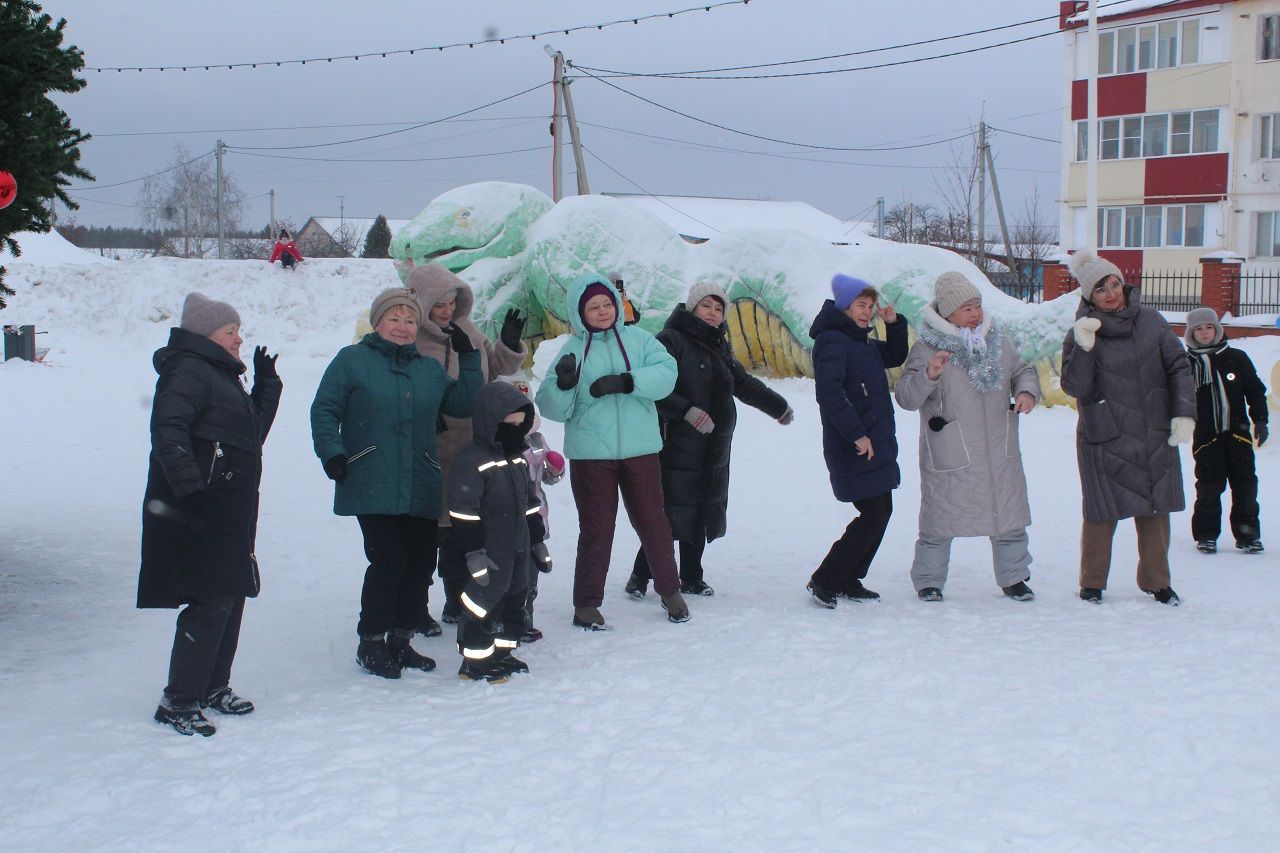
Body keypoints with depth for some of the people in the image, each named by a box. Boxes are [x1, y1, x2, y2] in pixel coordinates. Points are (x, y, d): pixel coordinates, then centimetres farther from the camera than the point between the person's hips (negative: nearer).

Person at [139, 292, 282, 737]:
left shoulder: (221, 375, 22)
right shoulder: (188, 372, -11)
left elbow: (251, 431, 29)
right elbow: (167, 432, -25)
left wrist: (266, 384, 27)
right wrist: (187, 482, -36)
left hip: (229, 512, 10)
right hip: (196, 512, -10)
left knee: (231, 598, 14)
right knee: (210, 603, -12)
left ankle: (213, 686, 27)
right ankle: (178, 701, -6)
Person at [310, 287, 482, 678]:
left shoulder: (430, 368, 19)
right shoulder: (352, 360, 3)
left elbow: (463, 404, 15)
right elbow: (324, 410, -1)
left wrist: (468, 359, 8)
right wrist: (331, 452, -14)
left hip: (421, 489, 6)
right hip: (372, 486, -6)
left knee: (421, 561, 5)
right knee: (388, 559, -12)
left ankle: (400, 641, 20)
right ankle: (371, 643, 3)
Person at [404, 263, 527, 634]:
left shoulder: (467, 332, 8)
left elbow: (494, 367, 19)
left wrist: (509, 345, 2)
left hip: (468, 450, 6)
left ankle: (458, 603, 30)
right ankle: (416, 609, 12)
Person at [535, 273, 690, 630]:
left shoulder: (638, 339, 5)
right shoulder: (572, 351, 1)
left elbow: (666, 372, -10)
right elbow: (553, 409, -3)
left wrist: (626, 381, -22)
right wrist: (563, 385, -24)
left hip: (640, 450, 1)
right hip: (590, 454, -1)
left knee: (652, 521, 10)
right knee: (596, 528, 3)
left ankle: (670, 591, 28)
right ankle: (587, 603, 13)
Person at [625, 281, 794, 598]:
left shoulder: (719, 348, 18)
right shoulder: (671, 340, -8)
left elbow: (745, 384, 31)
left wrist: (778, 406, 38)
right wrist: (687, 411, -26)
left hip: (714, 450, 8)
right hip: (677, 448, -8)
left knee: (702, 511, 11)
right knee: (673, 512, -10)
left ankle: (691, 578, 22)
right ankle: (640, 577, 1)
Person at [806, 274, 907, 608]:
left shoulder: (863, 342, 16)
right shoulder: (832, 341, -13)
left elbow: (896, 357, 30)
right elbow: (829, 392, -25)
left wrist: (894, 324, 12)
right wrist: (856, 434, -26)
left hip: (878, 444, 10)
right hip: (854, 449, -10)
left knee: (881, 512, 13)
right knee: (872, 516, -10)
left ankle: (849, 581, 22)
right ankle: (824, 581, -2)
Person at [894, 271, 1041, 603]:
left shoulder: (997, 339, 7)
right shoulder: (927, 348, -9)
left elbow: (1023, 370, 20)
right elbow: (905, 397, -14)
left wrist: (1027, 391, -2)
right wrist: (928, 375, -32)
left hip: (1000, 453, 5)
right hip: (949, 457, -5)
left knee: (1009, 517, 11)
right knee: (940, 521, 2)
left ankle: (1013, 577, 27)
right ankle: (928, 581, 18)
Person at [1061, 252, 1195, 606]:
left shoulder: (1150, 321, 3)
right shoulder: (1081, 334, -4)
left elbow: (1178, 366, 5)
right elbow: (1075, 386, -13)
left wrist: (1184, 413, -3)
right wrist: (1083, 348, -27)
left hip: (1156, 437, 3)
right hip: (1104, 440, -3)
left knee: (1155, 510, 9)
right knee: (1102, 512, 3)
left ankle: (1156, 580, 24)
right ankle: (1092, 582, 19)